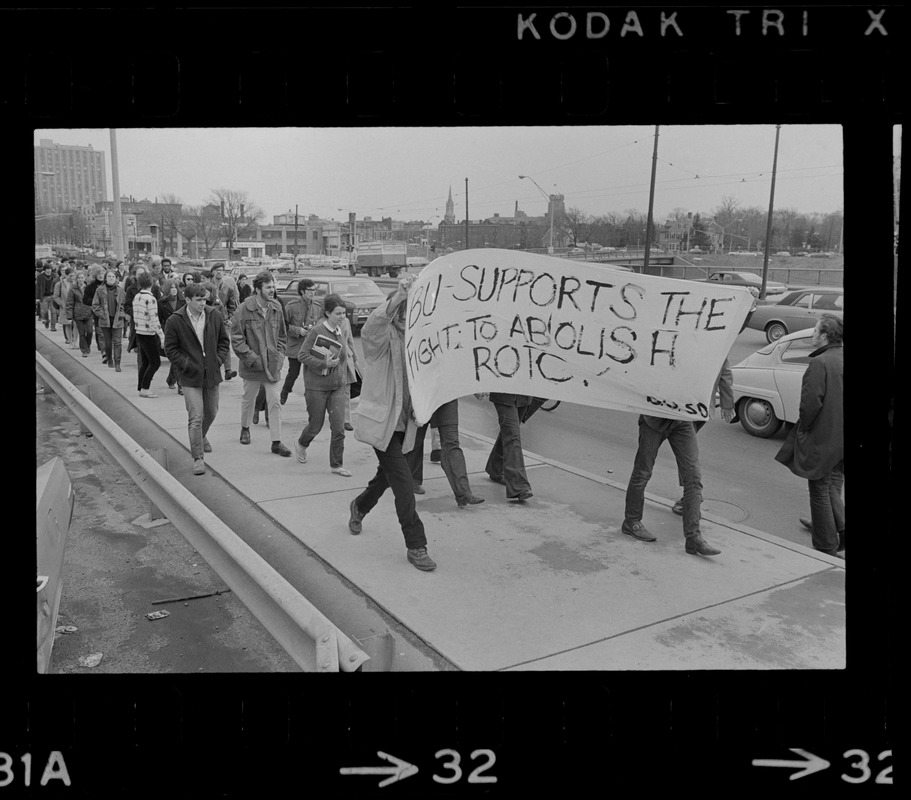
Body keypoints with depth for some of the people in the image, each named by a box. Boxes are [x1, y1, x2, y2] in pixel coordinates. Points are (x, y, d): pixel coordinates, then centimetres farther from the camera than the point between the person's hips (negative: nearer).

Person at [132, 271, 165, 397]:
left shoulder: (136, 297, 7)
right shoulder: (150, 299, -17)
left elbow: (135, 317, 14)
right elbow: (154, 320, -19)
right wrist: (162, 335, -16)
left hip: (139, 333, 8)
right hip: (148, 334, -8)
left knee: (144, 362, 15)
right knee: (155, 362, -1)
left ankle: (142, 388, 17)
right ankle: (145, 389, -2)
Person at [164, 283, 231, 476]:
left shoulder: (215, 316, 0)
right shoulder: (175, 321, -9)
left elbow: (224, 341, 11)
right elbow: (170, 349, -3)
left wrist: (219, 360, -1)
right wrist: (186, 365, -11)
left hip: (212, 373, 4)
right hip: (190, 376, -4)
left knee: (211, 412, 18)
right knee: (196, 417, -9)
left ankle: (201, 437, 49)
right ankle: (198, 458, -4)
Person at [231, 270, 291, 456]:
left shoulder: (276, 308, 2)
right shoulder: (245, 309, -11)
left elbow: (282, 336, 13)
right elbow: (236, 339, -11)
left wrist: (279, 356, 1)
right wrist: (253, 359, -15)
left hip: (272, 365, 3)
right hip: (252, 365, -2)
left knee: (275, 402, -1)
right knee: (248, 399, 16)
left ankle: (276, 442, 3)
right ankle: (245, 429, 41)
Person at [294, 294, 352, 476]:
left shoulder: (340, 332, 6)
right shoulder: (317, 331, -14)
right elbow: (302, 355, -16)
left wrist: (343, 379, 12)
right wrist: (324, 364, -25)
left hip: (337, 387, 5)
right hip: (317, 387, -5)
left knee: (339, 428, -2)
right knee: (316, 425, 9)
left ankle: (336, 465, 9)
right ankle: (301, 444, 41)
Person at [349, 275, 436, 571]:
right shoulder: (380, 336, -13)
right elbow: (375, 322, -37)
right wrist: (400, 295, -50)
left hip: (408, 422, 6)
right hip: (382, 420, -6)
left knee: (389, 475, 21)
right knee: (403, 483, -9)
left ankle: (360, 506, 51)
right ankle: (416, 546, 1)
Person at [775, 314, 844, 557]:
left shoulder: (820, 363, -18)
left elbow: (811, 402, -23)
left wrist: (802, 428, -7)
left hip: (822, 438, -7)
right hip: (841, 439, 7)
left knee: (820, 490, 4)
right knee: (833, 487, 24)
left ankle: (827, 548, 12)